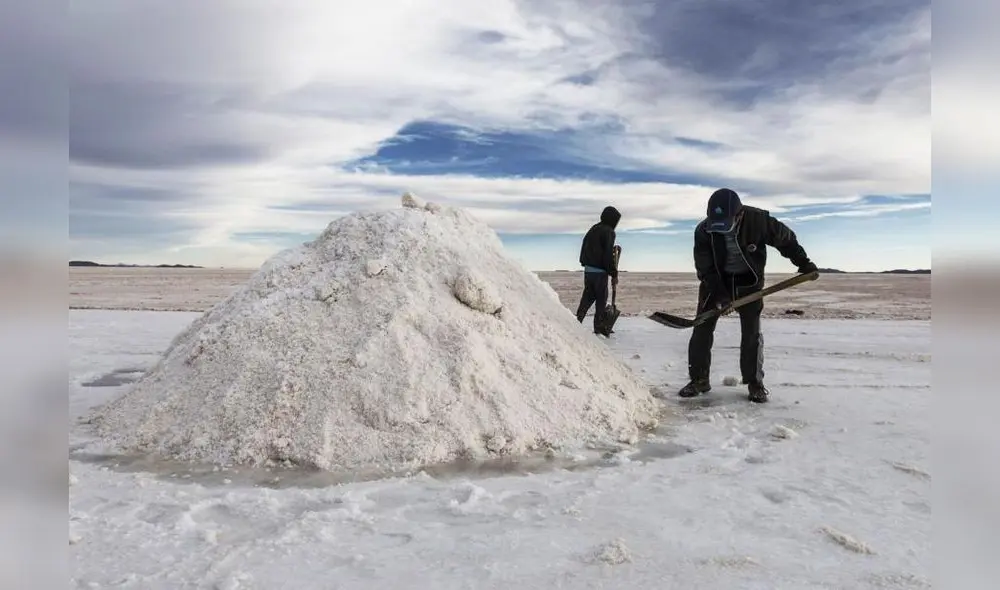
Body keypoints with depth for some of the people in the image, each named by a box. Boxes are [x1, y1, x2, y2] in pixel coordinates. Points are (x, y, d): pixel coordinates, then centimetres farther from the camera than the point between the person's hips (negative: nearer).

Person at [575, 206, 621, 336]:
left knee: (587, 296, 14)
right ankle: (598, 327, 6)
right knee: (602, 298, 2)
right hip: (600, 271, -7)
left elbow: (584, 248, 17)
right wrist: (614, 274, -12)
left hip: (588, 269, 8)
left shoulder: (593, 229, 13)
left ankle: (578, 320, 9)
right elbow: (608, 255, -16)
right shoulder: (608, 232, -12)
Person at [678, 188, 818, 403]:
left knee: (751, 333, -3)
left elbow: (785, 239, -6)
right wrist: (720, 294, -28)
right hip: (716, 281, 1)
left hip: (749, 281, 0)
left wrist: (803, 262, -1)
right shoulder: (703, 230, -22)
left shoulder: (759, 220, -24)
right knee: (702, 329, -4)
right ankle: (699, 379, 5)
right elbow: (704, 268, -19)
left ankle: (755, 383, 8)